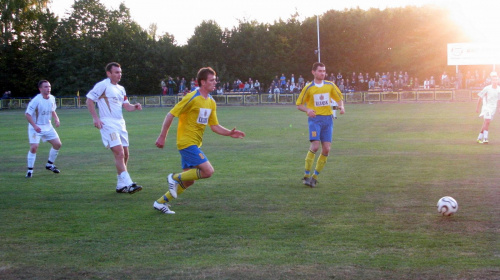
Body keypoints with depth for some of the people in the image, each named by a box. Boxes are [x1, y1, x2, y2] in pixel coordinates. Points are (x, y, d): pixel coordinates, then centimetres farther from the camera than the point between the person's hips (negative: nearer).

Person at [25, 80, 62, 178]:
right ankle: (30, 170, -5)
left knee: (58, 144, 3)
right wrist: (34, 126, -29)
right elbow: (27, 114, -20)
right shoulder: (36, 100, -21)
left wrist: (56, 119, -2)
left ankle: (50, 164, 23)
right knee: (34, 147, -19)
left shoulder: (52, 98, -1)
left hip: (47, 126, 6)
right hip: (36, 127, -6)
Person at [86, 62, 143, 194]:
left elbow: (126, 105, 17)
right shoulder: (102, 85, -6)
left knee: (125, 154, 7)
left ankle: (121, 185, 17)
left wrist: (135, 107, -6)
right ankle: (127, 184, -21)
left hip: (120, 123, 8)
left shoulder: (121, 89, 18)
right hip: (108, 124, -8)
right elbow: (89, 100, -6)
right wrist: (96, 118, -14)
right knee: (119, 153, -17)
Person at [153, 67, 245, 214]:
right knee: (208, 171, -18)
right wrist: (162, 136, -12)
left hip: (195, 144, 9)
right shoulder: (192, 98, -14)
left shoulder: (211, 102, 11)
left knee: (188, 181, 10)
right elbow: (170, 115, -12)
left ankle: (161, 202, 20)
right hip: (186, 142, -9)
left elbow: (214, 126, 14)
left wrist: (229, 133, -2)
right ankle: (175, 177, -3)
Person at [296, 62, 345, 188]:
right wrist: (307, 110, -15)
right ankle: (306, 175, -8)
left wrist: (341, 106, -3)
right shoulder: (308, 88, 0)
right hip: (315, 119, -4)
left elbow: (339, 98, 20)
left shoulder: (330, 85, 9)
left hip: (328, 118, 4)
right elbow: (299, 105, 5)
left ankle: (315, 176, 9)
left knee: (326, 149, -4)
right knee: (315, 146, -20)